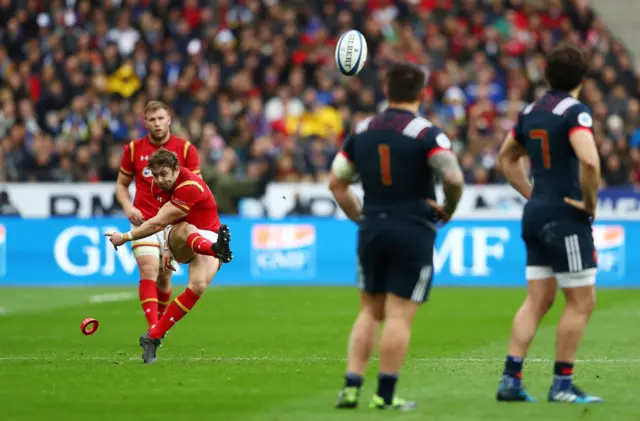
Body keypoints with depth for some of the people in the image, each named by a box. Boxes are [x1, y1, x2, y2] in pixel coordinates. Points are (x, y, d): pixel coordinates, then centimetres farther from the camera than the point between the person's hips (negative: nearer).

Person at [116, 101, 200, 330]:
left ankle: (160, 323, 29)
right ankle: (152, 328, -27)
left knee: (164, 277, 6)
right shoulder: (133, 149, 3)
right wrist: (128, 207, -6)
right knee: (148, 270, -18)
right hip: (144, 221, 0)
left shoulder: (186, 149, 0)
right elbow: (121, 184, 14)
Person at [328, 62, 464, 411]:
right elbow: (454, 179, -21)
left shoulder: (362, 131, 7)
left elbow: (336, 182, 12)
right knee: (399, 315, -1)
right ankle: (385, 395, -1)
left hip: (371, 231, 5)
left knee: (370, 312, 15)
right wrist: (447, 211, -3)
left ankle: (351, 386, 7)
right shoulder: (426, 134, -10)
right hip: (414, 233, -5)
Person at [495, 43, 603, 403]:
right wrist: (590, 202, -14)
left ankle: (511, 380, 3)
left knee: (538, 300, 9)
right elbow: (589, 161, -29)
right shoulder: (574, 111, -14)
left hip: (536, 213, 8)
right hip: (566, 217, -8)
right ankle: (562, 385, 2)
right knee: (582, 302, 1)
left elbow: (507, 158, 24)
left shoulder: (531, 112, 11)